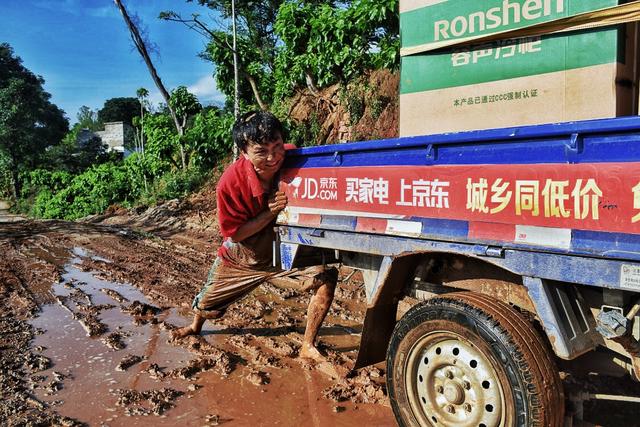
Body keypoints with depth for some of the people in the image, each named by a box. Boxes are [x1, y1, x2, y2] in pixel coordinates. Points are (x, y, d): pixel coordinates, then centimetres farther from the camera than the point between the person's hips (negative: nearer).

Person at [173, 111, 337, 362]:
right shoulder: (230, 183, -31)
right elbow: (234, 233, -22)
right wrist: (270, 212, -34)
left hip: (288, 249, 1)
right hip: (242, 257, 0)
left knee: (326, 277, -23)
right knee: (207, 306, 17)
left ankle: (308, 347, -4)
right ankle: (195, 327, 57)